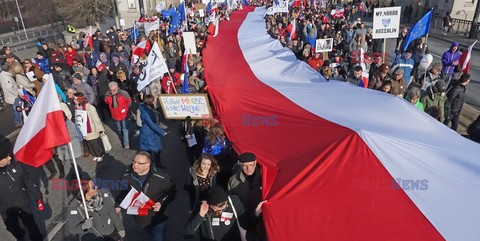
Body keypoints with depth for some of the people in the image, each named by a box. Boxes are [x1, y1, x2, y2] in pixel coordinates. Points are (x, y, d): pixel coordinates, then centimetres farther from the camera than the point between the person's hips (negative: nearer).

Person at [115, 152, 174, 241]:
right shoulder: (127, 176, -13)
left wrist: (161, 203, -23)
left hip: (157, 217, -3)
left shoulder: (161, 177, -24)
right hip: (139, 217, 4)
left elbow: (171, 191, -10)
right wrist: (118, 205, -8)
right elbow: (123, 192, 4)